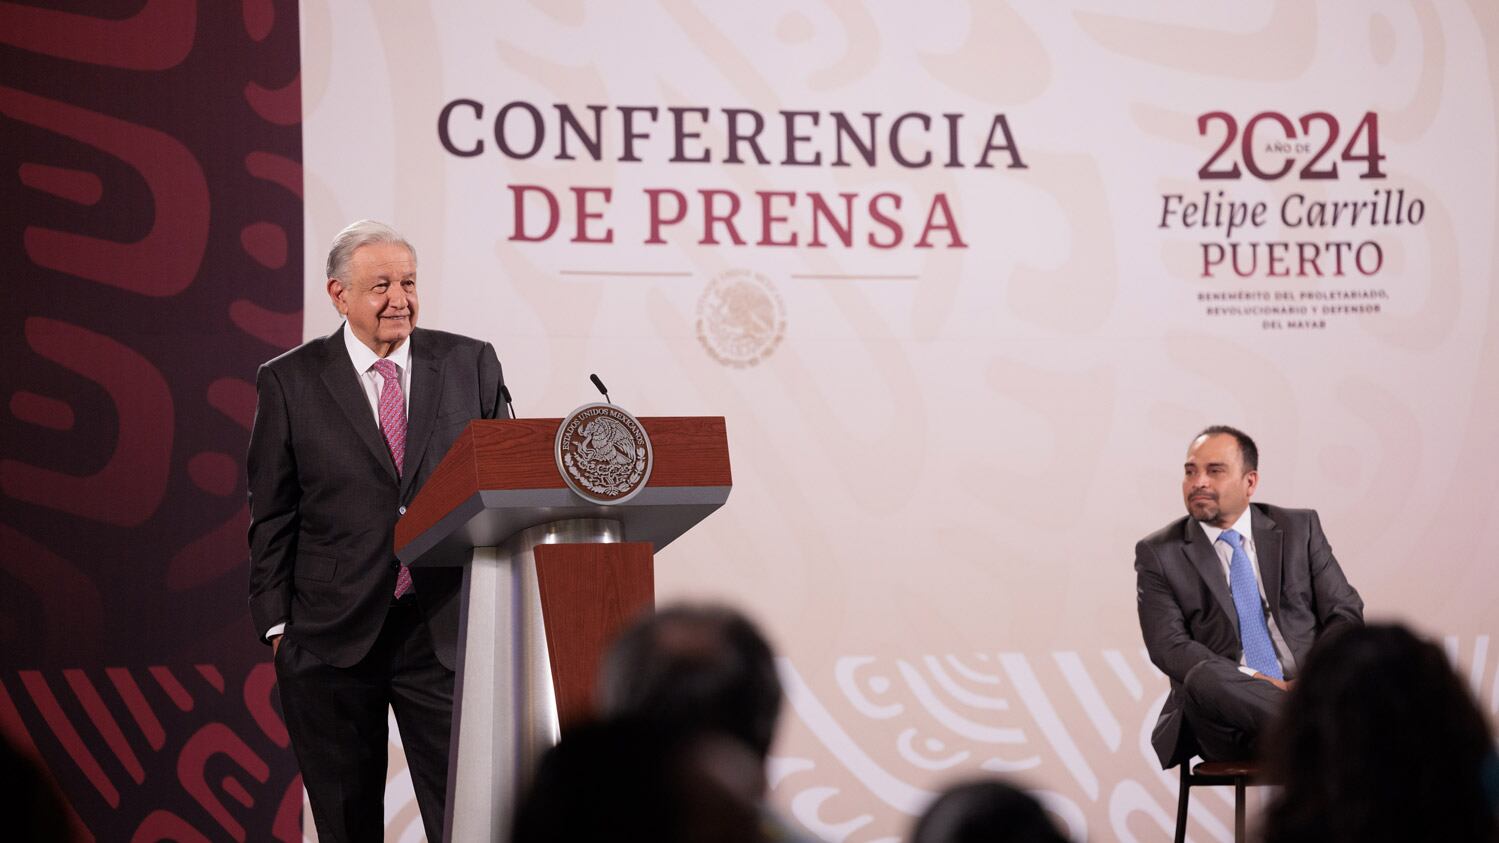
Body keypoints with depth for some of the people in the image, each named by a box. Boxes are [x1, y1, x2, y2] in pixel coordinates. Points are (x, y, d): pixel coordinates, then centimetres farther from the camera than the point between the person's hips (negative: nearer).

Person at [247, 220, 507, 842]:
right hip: (332, 635, 0)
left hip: (445, 630, 1)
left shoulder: (471, 364, 6)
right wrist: (277, 626, -1)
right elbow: (271, 517, 4)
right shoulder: (289, 382, 2)